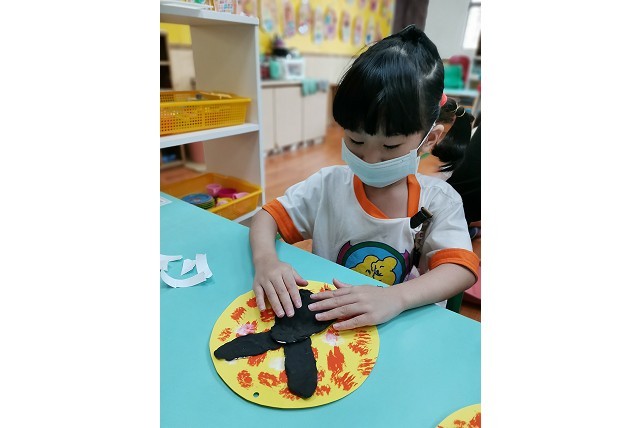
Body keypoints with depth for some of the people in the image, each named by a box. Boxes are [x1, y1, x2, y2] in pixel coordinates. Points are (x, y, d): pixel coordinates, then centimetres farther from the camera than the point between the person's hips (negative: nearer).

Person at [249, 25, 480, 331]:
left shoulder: (439, 201, -8)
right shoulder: (329, 185, -6)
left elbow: (462, 269, -17)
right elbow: (268, 216, -4)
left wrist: (395, 297, -35)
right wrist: (265, 260, -25)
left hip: (410, 332, -1)